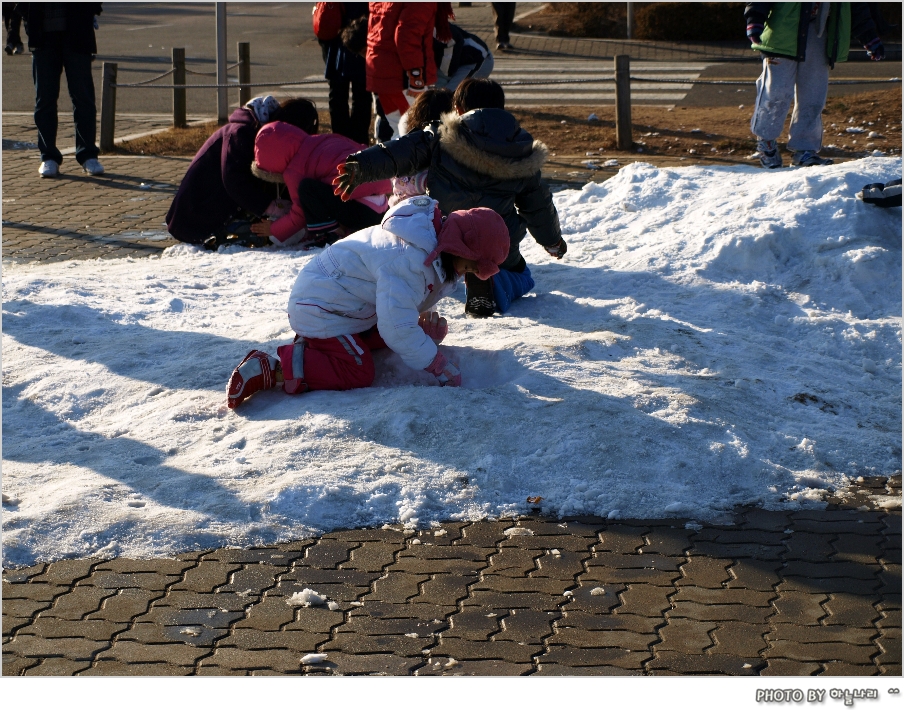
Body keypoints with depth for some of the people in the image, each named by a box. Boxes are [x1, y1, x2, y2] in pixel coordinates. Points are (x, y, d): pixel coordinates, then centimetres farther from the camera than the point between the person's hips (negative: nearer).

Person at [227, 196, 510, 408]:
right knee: (358, 374, -17)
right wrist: (439, 365, -25)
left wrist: (430, 329, -7)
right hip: (321, 307, -11)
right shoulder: (408, 261, -32)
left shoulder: (435, 249, 1)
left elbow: (416, 306, 12)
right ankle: (271, 370, -18)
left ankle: (312, 346, 14)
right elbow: (398, 328, -32)